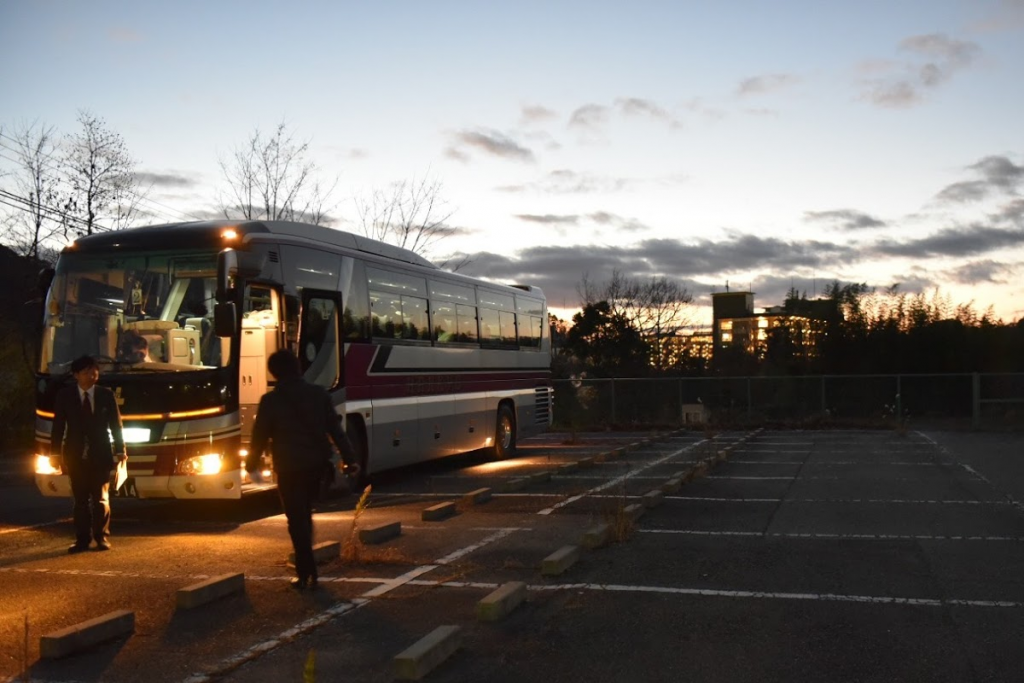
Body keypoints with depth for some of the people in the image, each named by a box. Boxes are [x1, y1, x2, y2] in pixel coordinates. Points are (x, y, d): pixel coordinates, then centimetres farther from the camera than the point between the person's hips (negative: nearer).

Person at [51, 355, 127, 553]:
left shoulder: (107, 395, 2)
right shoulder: (65, 396, 2)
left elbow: (116, 424, 4)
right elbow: (58, 426, 3)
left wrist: (120, 451, 0)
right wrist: (56, 453, -3)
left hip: (100, 455, 0)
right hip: (76, 456, 0)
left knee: (101, 498, 3)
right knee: (80, 499, 4)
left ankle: (102, 538, 13)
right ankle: (82, 539, 9)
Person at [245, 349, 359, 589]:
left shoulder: (271, 401, -8)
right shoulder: (318, 393, 1)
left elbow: (259, 436, -2)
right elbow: (335, 429, 2)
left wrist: (251, 466, 11)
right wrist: (349, 458, 4)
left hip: (289, 468, -4)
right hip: (317, 464, 4)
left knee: (297, 520, 2)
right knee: (305, 514, 20)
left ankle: (307, 573, -1)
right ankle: (306, 566, 26)